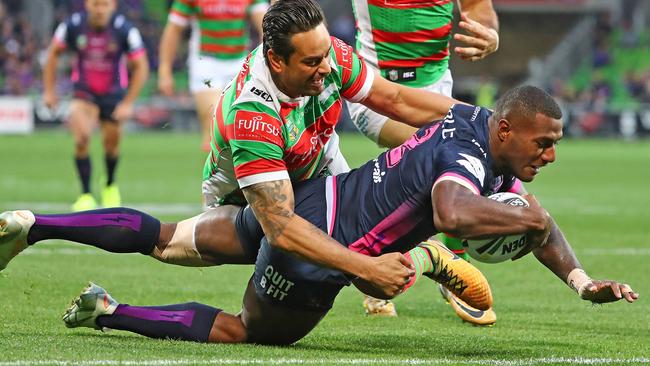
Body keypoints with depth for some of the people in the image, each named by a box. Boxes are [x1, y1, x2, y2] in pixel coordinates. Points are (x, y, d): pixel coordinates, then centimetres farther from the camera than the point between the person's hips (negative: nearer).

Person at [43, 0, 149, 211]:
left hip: (113, 93, 0)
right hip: (84, 92, 0)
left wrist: (128, 103, -14)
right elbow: (54, 54, 0)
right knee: (82, 138, -21)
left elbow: (141, 67, -12)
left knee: (111, 144, 8)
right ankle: (85, 195, -12)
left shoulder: (125, 29, -21)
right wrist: (49, 91, -1)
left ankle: (110, 185, 40)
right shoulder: (72, 26, -18)